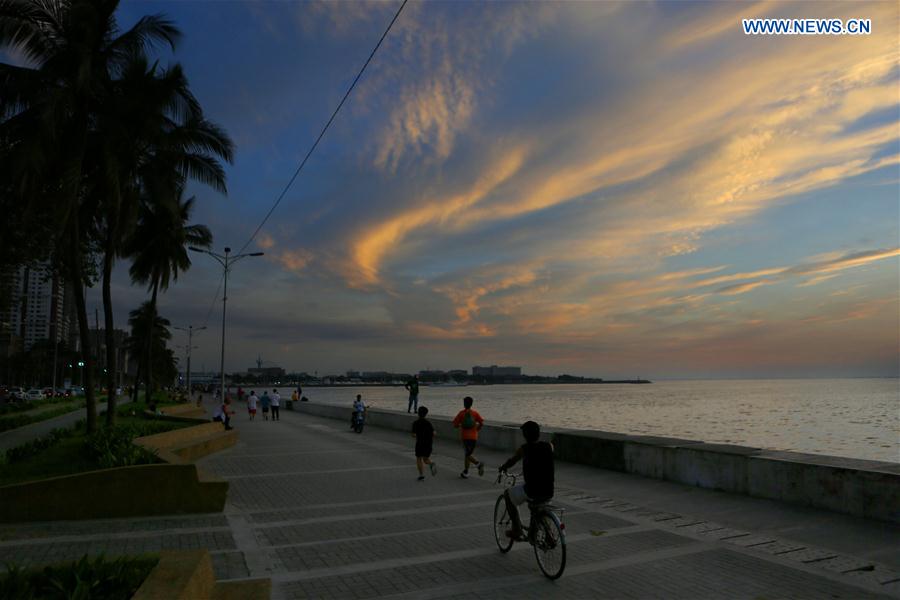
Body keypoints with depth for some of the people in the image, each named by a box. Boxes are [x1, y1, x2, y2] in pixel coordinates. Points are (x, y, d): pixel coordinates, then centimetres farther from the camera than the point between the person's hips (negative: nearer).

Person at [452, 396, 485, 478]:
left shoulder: (461, 413, -2)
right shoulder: (475, 413, 1)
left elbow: (455, 425, -3)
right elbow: (482, 423, -7)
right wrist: (477, 429, 10)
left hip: (465, 437, -3)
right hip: (474, 437, 3)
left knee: (468, 454, -2)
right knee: (468, 454, 14)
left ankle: (478, 463, -28)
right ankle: (465, 472, 19)